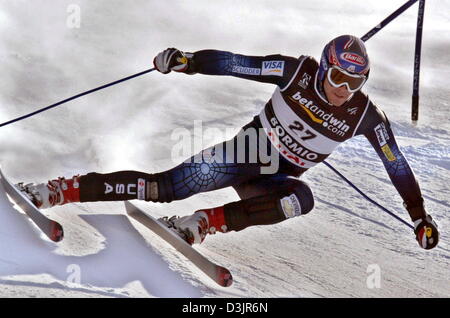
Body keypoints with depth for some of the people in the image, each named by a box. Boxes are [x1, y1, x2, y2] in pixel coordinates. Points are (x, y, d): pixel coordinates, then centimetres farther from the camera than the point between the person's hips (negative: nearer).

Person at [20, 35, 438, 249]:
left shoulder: (366, 116, -11)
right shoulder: (298, 72, -15)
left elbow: (397, 165, -3)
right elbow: (239, 64, -17)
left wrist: (420, 216, -1)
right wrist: (186, 61, -29)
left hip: (276, 180, 1)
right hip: (246, 153, -1)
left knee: (302, 198, -36)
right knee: (165, 186, -19)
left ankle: (206, 222, -34)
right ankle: (62, 190, -15)